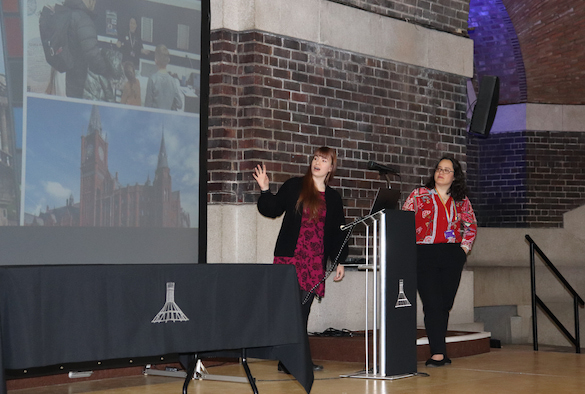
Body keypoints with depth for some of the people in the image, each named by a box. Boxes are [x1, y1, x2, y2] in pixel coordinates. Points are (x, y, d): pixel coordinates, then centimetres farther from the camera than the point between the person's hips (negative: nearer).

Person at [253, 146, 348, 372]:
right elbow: (273, 210, 9)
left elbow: (338, 232, 17)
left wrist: (340, 262, 14)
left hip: (316, 260, 3)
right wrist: (265, 190, -7)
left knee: (304, 308, 2)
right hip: (290, 256, -3)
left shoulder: (333, 198, 14)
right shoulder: (294, 186, 6)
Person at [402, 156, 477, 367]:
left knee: (445, 304, 5)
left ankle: (439, 350, 14)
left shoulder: (461, 200, 11)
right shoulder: (419, 195, 5)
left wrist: (464, 247, 8)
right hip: (425, 256, -3)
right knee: (432, 304, -10)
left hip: (452, 257, 3)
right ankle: (438, 353, -11)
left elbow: (471, 226, 21)